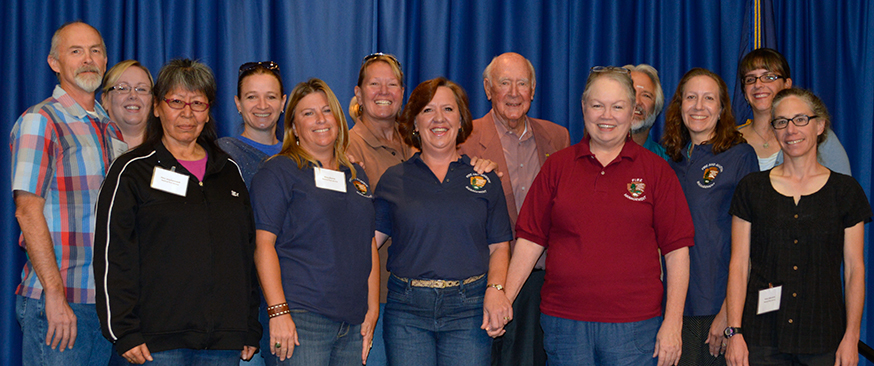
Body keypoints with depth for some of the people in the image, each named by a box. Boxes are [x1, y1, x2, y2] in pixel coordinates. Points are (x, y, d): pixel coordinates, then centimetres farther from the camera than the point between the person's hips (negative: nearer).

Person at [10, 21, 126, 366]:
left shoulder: (112, 129, 16)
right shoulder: (39, 121, -5)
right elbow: (28, 211, -12)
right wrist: (55, 294, -18)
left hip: (107, 299, 6)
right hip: (56, 301, -6)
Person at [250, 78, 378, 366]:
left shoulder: (356, 176, 18)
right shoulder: (278, 172, -1)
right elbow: (264, 245, -8)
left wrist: (372, 311, 12)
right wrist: (278, 311, -16)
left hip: (353, 321, 6)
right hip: (300, 319, -6)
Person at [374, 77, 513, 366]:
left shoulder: (484, 179, 9)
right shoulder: (393, 179, 9)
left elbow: (499, 246, 7)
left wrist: (495, 289, -9)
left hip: (468, 309, 0)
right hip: (406, 309, 0)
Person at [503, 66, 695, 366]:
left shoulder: (656, 170, 4)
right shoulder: (557, 166, 8)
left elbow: (676, 250, 1)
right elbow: (531, 239, 7)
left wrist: (673, 323, -5)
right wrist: (504, 297, -2)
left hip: (634, 324, -1)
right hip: (563, 320, 1)